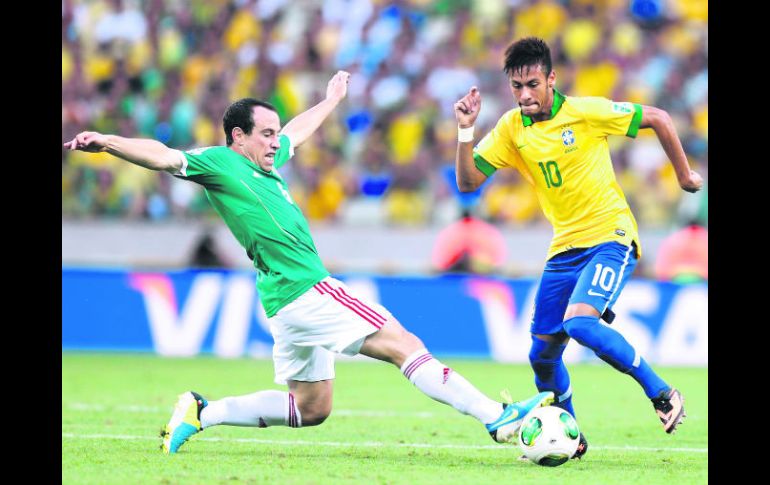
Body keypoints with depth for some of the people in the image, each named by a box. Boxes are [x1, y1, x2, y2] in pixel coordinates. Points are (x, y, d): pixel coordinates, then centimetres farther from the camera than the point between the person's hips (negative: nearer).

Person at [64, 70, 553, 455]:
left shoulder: (267, 163, 17)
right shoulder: (219, 164, -7)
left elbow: (296, 133, 37)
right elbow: (165, 157, -20)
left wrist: (331, 100, 53)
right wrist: (108, 142, -35)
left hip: (294, 301, 10)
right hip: (305, 291, -10)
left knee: (311, 407, 15)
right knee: (405, 344, -12)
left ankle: (201, 412, 16)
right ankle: (496, 417, -14)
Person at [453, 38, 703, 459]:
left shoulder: (586, 112, -13)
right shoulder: (512, 129, 0)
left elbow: (658, 119, -3)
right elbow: (468, 181, -4)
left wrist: (684, 175, 4)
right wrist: (465, 131, -17)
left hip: (610, 238, -6)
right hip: (564, 247, 6)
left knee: (579, 322, -29)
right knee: (542, 355, 5)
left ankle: (662, 394, -15)